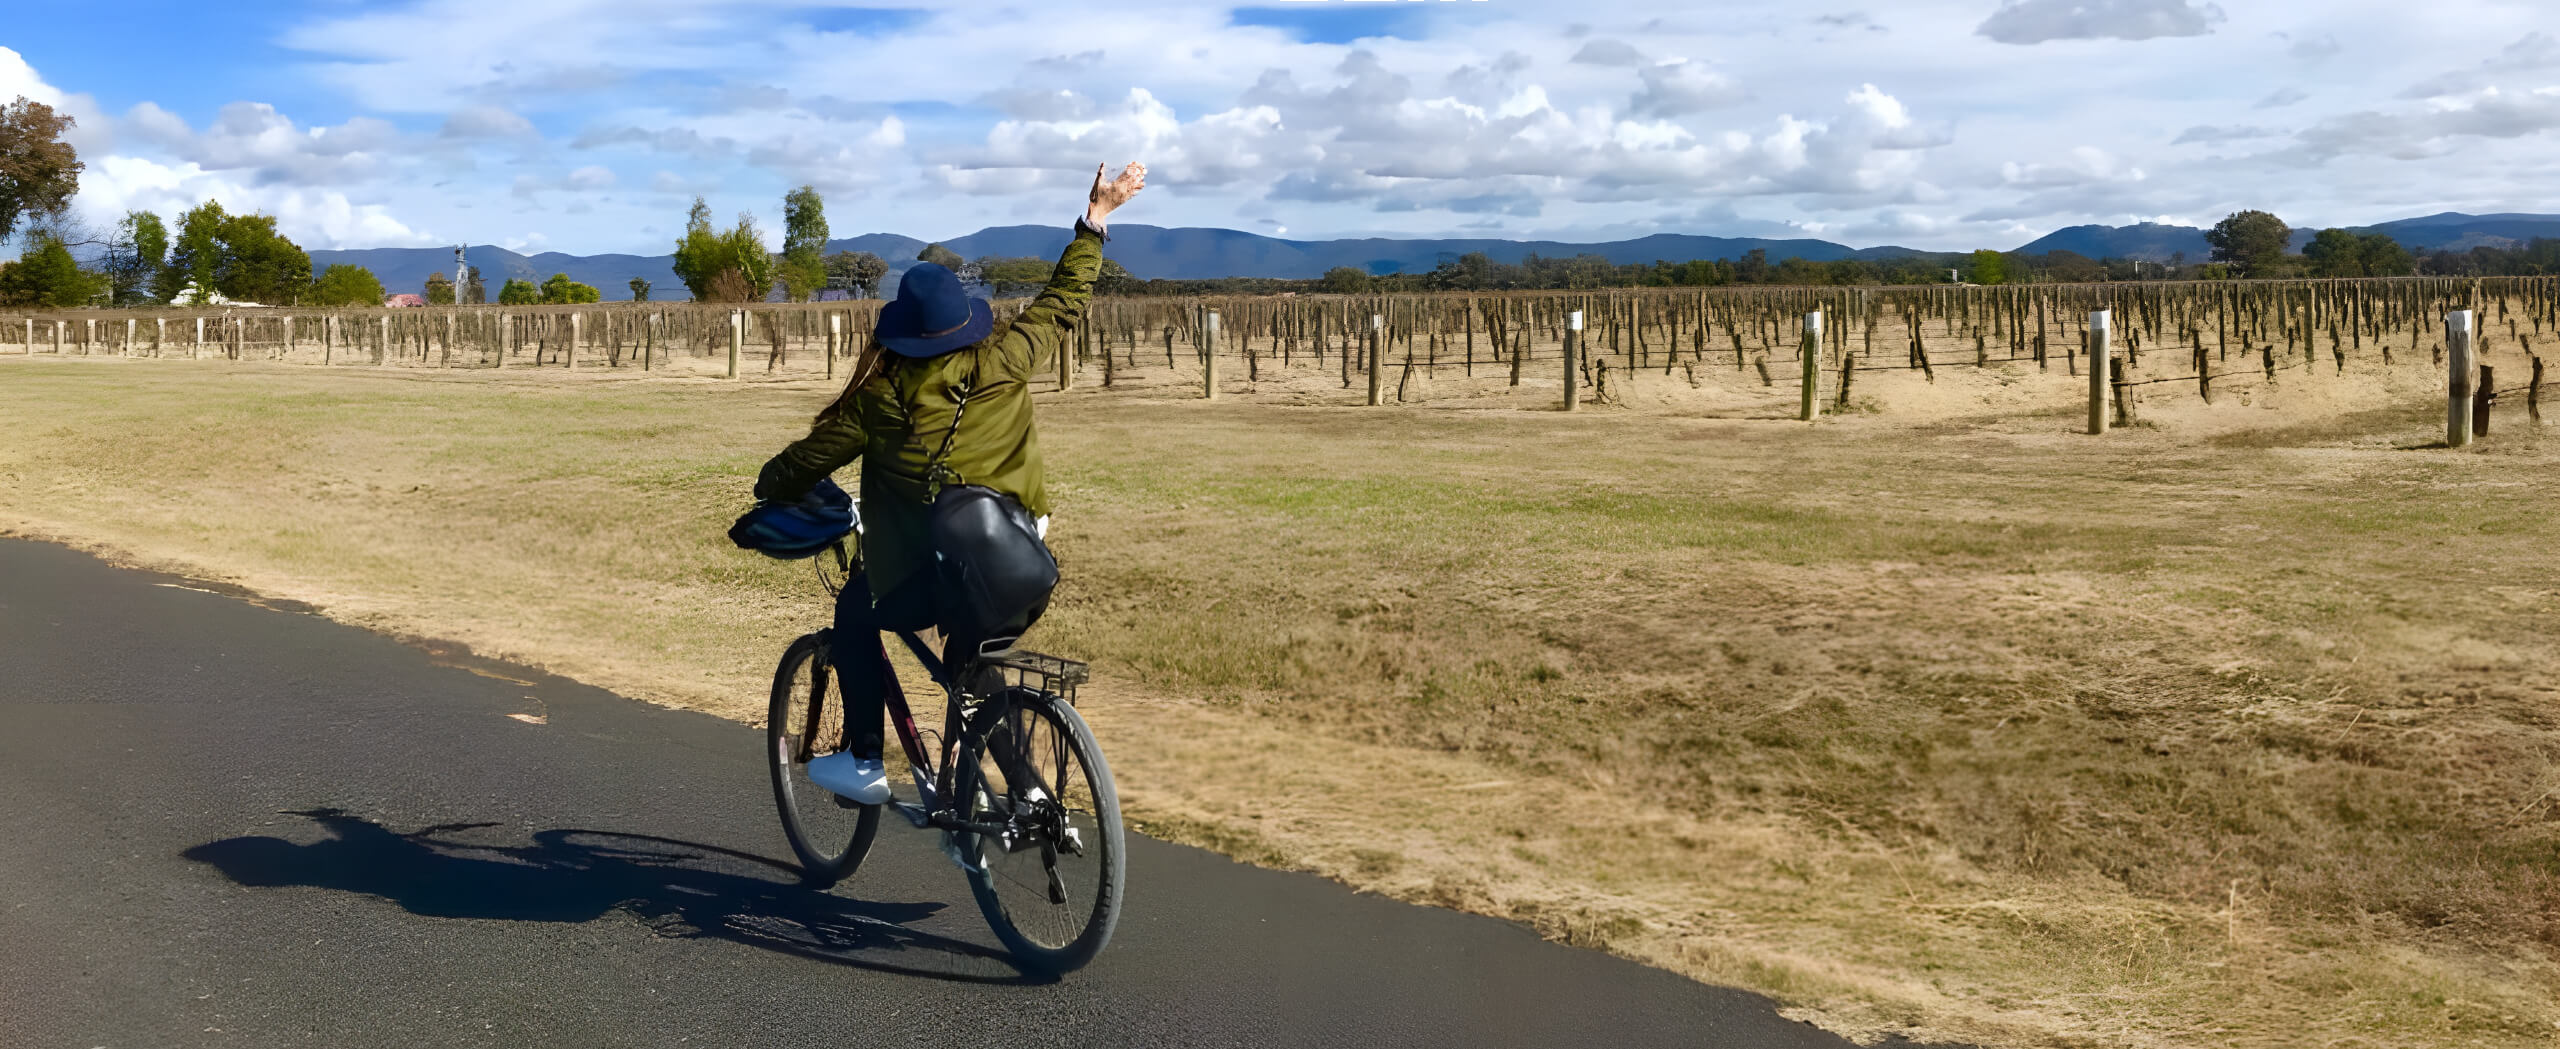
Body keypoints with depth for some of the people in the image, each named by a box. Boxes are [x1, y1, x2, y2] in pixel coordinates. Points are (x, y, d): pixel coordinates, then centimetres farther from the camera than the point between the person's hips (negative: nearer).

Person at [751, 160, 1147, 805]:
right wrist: (1096, 219, 24)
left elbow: (808, 459, 5)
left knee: (855, 612, 24)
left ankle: (863, 762, 23)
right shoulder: (1005, 364, -1)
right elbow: (1064, 301, 13)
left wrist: (770, 486, 27)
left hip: (925, 584, -4)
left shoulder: (880, 397, -6)